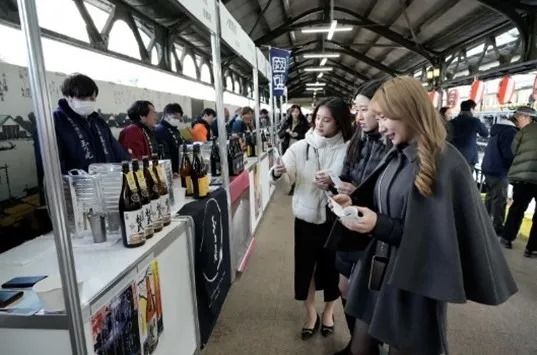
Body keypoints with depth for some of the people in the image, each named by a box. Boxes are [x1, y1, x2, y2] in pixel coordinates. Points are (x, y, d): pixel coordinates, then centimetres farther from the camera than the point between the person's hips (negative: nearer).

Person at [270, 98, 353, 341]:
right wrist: (277, 174, -33)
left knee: (331, 267, 16)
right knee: (305, 267, 14)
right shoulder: (300, 147, -5)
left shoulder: (348, 149, -10)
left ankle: (328, 311, 45)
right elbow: (285, 180, -12)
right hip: (306, 218, 2)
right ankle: (310, 313, 40)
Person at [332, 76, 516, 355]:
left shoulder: (446, 165, -19)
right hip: (376, 270, 7)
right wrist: (354, 204, -3)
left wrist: (380, 226, -24)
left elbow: (439, 239, -19)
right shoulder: (397, 156, 4)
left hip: (412, 285, -7)